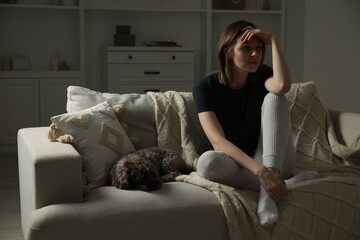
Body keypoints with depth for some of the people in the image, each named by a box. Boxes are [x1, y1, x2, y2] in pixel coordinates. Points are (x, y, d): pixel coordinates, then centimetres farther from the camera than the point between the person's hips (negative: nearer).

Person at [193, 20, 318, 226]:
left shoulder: (262, 76, 0)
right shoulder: (205, 88, -10)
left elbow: (282, 86, -28)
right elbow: (217, 141, -25)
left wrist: (273, 40, -19)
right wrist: (260, 171, -38)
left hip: (274, 162, 2)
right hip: (233, 164, -2)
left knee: (274, 97, -20)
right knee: (207, 162, -38)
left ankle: (272, 176, -35)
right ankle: (288, 183, -26)